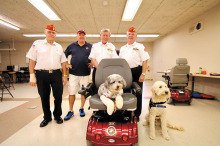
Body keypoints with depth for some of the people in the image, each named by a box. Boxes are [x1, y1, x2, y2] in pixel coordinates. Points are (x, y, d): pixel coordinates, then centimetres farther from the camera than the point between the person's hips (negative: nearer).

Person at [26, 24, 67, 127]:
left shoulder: (59, 47, 14)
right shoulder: (37, 44, 6)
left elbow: (63, 62, 12)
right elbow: (32, 61, 2)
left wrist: (64, 75, 6)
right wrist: (32, 75, -6)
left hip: (56, 74, 2)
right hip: (42, 74, -1)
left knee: (58, 96, 4)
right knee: (44, 97, 8)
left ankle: (57, 115, 25)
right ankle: (47, 117, 28)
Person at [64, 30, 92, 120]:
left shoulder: (90, 46, 8)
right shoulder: (71, 46, 10)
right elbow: (64, 55, 17)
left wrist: (92, 63, -3)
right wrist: (66, 64, 5)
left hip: (85, 74, 0)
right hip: (73, 73, 1)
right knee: (72, 92, 3)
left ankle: (81, 109, 27)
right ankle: (70, 111, 18)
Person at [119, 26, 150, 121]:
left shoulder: (140, 47, 5)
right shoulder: (122, 48, 19)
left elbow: (145, 61, -4)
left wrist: (143, 74, -13)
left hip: (136, 71, -4)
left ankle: (137, 114, 18)